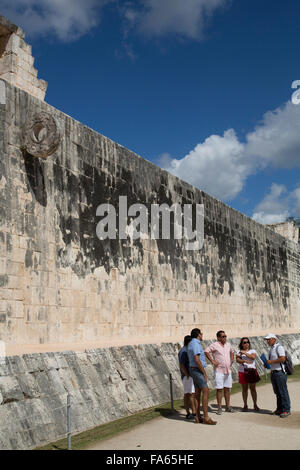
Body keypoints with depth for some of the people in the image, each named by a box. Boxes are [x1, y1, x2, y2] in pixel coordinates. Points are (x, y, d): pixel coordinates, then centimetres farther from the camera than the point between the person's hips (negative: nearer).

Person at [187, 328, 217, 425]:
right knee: (206, 391, -10)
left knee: (198, 393, 9)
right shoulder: (195, 344, -17)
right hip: (197, 370, -10)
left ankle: (198, 417, 12)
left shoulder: (192, 343, 16)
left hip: (194, 370, 10)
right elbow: (197, 359, -23)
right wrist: (204, 373, -18)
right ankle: (206, 417, -11)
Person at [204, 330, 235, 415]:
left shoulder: (228, 345, 10)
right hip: (219, 370, -5)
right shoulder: (215, 345, -9)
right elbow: (206, 351, -15)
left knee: (227, 389, 10)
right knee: (219, 389, -2)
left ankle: (228, 406, 19)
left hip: (228, 370, 5)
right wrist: (212, 361, -15)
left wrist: (231, 361, 16)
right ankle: (219, 408, 4)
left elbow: (232, 352, 29)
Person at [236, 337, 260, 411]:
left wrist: (244, 353, -16)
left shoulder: (252, 351, 7)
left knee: (253, 389, 0)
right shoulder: (239, 351, 7)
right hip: (242, 372, 1)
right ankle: (245, 405, 13)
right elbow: (237, 360, -10)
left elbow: (253, 357, -14)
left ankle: (255, 405, 10)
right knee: (244, 389, 5)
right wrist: (245, 361, -27)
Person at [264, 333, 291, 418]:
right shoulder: (271, 348, 17)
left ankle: (286, 410, 0)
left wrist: (271, 362, -18)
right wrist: (267, 364, 10)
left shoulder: (279, 347, -12)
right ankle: (279, 409, 20)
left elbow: (283, 359, -23)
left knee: (283, 392, -4)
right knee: (277, 392, 13)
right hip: (273, 372, 9)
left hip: (279, 373, -9)